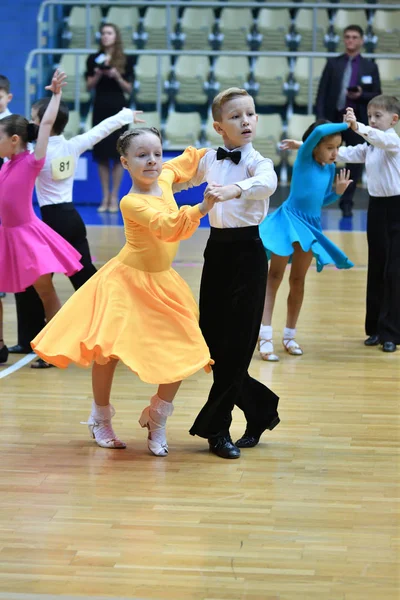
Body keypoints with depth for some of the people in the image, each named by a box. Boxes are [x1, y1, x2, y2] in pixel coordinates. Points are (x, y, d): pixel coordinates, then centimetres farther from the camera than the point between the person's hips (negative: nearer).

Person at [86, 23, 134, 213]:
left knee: (117, 153, -2)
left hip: (118, 108, -1)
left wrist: (117, 76, -15)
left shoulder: (125, 60, 1)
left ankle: (114, 197, 6)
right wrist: (98, 75, -14)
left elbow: (129, 89, 1)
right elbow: (89, 86, 4)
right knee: (102, 154, 2)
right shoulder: (94, 59, 5)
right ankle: (105, 197, 10)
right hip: (100, 107, 1)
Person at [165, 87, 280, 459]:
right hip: (217, 248, 6)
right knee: (211, 341, 6)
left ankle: (216, 428, 7)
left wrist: (234, 190, -51)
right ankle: (261, 409, 24)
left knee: (236, 344, -3)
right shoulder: (210, 159, 7)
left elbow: (267, 183, -35)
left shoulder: (256, 161, -9)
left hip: (247, 252, -6)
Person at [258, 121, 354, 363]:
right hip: (289, 220, -6)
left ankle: (290, 336, 21)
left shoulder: (330, 168, 4)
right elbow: (318, 131, -31)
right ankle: (266, 336, -10)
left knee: (298, 281, 12)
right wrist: (347, 125, -21)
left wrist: (338, 191, -2)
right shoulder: (304, 158, -12)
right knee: (275, 277, -6)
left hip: (311, 226, 6)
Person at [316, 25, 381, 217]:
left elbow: (377, 96, 5)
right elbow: (322, 92, 2)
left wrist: (361, 95, -16)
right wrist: (320, 119, -8)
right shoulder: (333, 63, 7)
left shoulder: (370, 67, 6)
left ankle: (346, 203, 13)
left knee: (355, 164, 2)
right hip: (334, 118, 0)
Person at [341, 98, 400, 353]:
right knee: (376, 270, 10)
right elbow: (346, 153, 6)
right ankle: (376, 328, 17)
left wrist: (357, 127, -49)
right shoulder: (369, 146, 13)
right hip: (377, 206, 7)